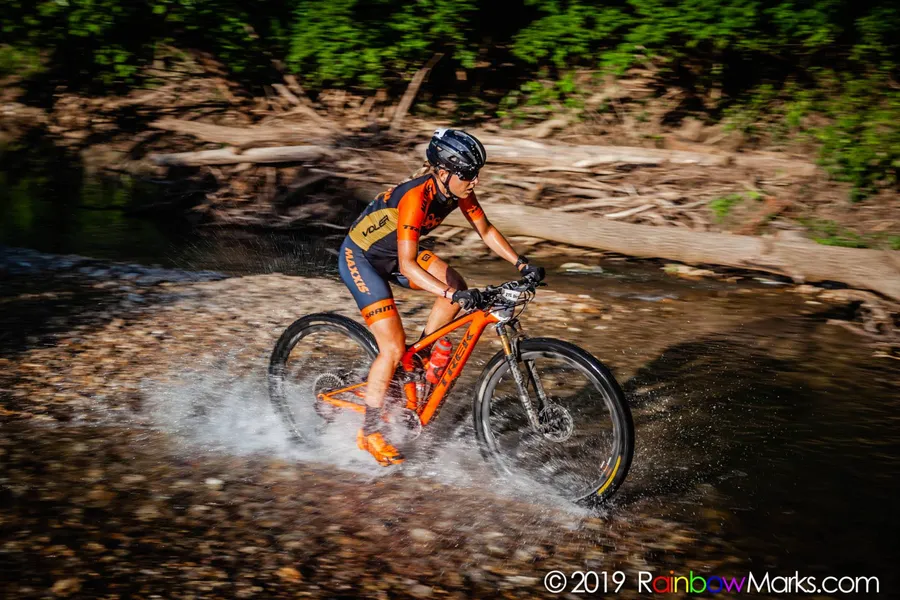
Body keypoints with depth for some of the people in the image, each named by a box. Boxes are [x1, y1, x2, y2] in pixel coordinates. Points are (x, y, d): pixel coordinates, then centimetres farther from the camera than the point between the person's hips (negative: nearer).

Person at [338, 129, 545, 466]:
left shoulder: (457, 189, -12)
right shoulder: (416, 197, -34)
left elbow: (486, 231, 0)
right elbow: (407, 265, -40)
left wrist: (521, 263, -11)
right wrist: (452, 294, -50)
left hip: (392, 252, 8)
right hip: (360, 258, -8)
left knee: (457, 287, -12)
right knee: (393, 348, -13)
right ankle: (369, 433, 2)